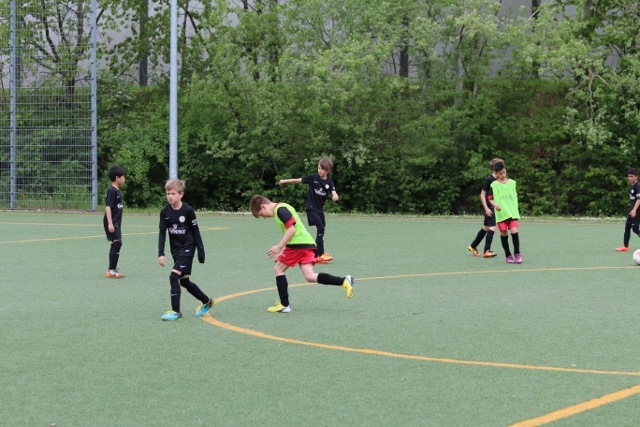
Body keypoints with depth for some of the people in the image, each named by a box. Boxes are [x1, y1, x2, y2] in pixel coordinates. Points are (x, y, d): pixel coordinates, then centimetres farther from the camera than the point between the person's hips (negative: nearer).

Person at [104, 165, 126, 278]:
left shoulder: (117, 191, 14)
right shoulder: (112, 191, -15)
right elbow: (108, 207, -20)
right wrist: (110, 223, -26)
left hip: (116, 223, 10)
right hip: (111, 223, -10)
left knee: (115, 245, 12)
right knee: (117, 243, -14)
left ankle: (112, 269, 18)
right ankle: (111, 270, -14)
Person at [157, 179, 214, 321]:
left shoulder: (188, 210, -13)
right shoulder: (165, 212, -2)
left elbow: (196, 231, -5)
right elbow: (162, 233, -1)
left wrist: (201, 251, -4)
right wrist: (161, 253, -10)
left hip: (187, 248, -6)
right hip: (176, 250, 6)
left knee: (174, 276, -18)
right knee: (184, 281, 13)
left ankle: (176, 311, -13)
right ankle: (207, 302, 34)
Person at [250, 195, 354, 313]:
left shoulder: (280, 209, -8)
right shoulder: (281, 209, 24)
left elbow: (291, 229, -17)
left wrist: (279, 247, -16)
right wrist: (281, 250, 27)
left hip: (298, 244, -9)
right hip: (306, 244, 9)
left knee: (278, 269, 4)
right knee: (310, 277, -2)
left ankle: (284, 305, 3)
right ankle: (344, 281, -13)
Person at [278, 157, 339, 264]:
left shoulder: (329, 182, -1)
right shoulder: (313, 177, -8)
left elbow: (333, 192, -14)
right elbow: (298, 180, -2)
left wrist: (335, 196, -37)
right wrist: (285, 181, -1)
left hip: (320, 209, 5)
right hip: (311, 207, -5)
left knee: (322, 229, 8)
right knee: (320, 228, -17)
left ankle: (316, 255, 20)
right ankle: (321, 254, -17)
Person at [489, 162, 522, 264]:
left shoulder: (512, 183, 6)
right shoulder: (494, 185, -2)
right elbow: (490, 199, 1)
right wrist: (495, 204, -18)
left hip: (513, 213, 1)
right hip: (501, 214, -1)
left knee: (514, 232, -13)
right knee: (504, 234, 4)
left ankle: (517, 253, -1)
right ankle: (508, 255, 16)